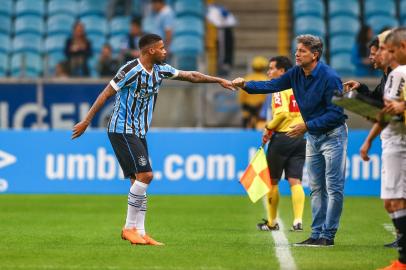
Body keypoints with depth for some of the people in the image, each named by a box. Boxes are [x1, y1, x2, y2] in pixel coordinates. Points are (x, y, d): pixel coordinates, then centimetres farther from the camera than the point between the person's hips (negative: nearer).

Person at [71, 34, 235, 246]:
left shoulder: (160, 70, 8)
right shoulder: (131, 70, -16)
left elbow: (190, 76, 19)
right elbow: (106, 93, -15)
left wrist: (219, 81, 18)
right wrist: (86, 121, -17)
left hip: (138, 133, 9)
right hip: (122, 130, -9)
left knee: (139, 180, 4)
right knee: (145, 175, -17)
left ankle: (138, 232, 5)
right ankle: (130, 227, -10)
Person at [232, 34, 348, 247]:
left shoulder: (329, 78, -22)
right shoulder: (296, 73, 0)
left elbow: (335, 113, -22)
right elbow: (272, 86, 1)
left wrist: (307, 126, -23)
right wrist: (246, 85, -13)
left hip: (333, 135, -8)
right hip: (313, 136, 8)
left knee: (334, 187, -6)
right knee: (316, 188, 10)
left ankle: (328, 235, -4)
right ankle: (317, 234, 14)